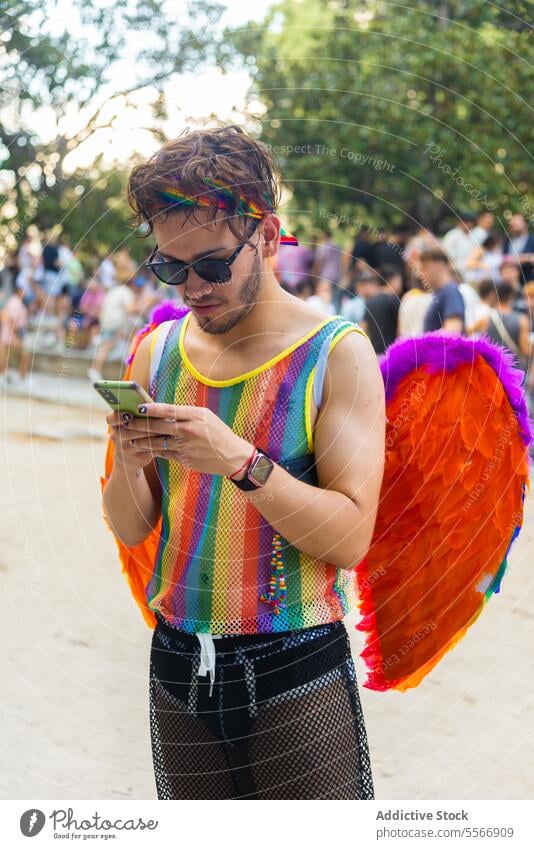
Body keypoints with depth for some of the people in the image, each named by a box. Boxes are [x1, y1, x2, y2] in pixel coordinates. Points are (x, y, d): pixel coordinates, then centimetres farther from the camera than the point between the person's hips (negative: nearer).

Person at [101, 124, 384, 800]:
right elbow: (131, 530, 6)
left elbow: (350, 536, -15)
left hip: (295, 669, -4)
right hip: (177, 667, 4)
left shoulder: (336, 353, -8)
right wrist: (127, 464, -15)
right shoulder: (158, 350, 4)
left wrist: (239, 460, -27)